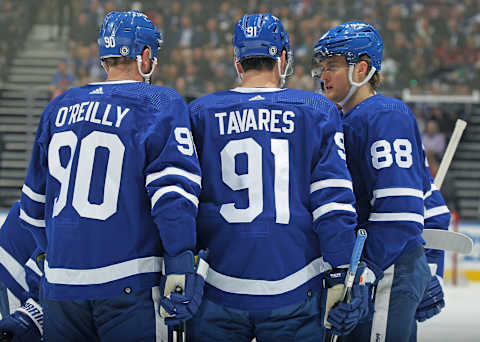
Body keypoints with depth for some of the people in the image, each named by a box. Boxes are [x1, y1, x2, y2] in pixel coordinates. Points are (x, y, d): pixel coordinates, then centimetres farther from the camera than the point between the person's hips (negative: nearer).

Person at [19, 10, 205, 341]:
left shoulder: (60, 108, 14)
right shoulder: (160, 105, -3)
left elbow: (35, 200, 21)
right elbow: (172, 188, -14)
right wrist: (180, 262, -16)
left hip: (61, 284, 5)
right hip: (129, 286, -5)